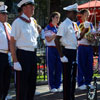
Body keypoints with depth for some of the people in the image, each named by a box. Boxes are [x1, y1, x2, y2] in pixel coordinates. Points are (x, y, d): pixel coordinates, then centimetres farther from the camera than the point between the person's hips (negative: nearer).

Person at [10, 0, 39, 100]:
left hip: (33, 54, 7)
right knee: (22, 84, -3)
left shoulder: (32, 21, 11)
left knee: (32, 83, 13)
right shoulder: (18, 22, -10)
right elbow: (12, 42, -13)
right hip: (22, 54, -7)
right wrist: (15, 61, -18)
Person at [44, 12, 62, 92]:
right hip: (51, 49, -5)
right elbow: (48, 39, -11)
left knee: (59, 68, 5)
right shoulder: (48, 28, -4)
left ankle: (58, 85, 12)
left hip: (59, 49, 5)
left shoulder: (59, 28, 14)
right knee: (51, 68, -2)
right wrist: (56, 34, -15)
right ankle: (52, 86, 4)